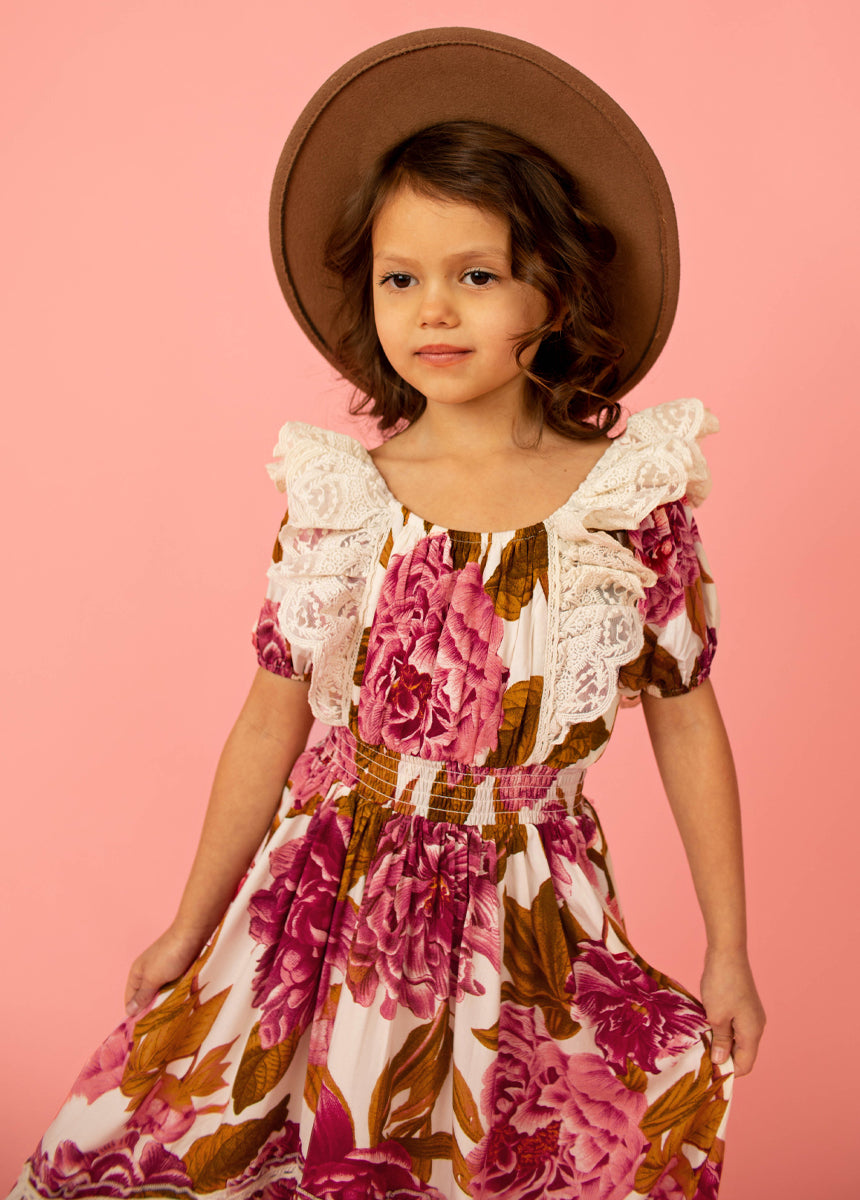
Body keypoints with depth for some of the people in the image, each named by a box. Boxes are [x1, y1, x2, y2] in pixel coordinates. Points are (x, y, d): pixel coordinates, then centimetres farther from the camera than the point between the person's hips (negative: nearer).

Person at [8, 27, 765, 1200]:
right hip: (336, 895, 2)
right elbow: (272, 722, 2)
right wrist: (188, 929, 9)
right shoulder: (337, 490, -5)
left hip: (532, 921, -1)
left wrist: (728, 950, 5)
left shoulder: (633, 490, -8)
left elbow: (686, 718, 0)